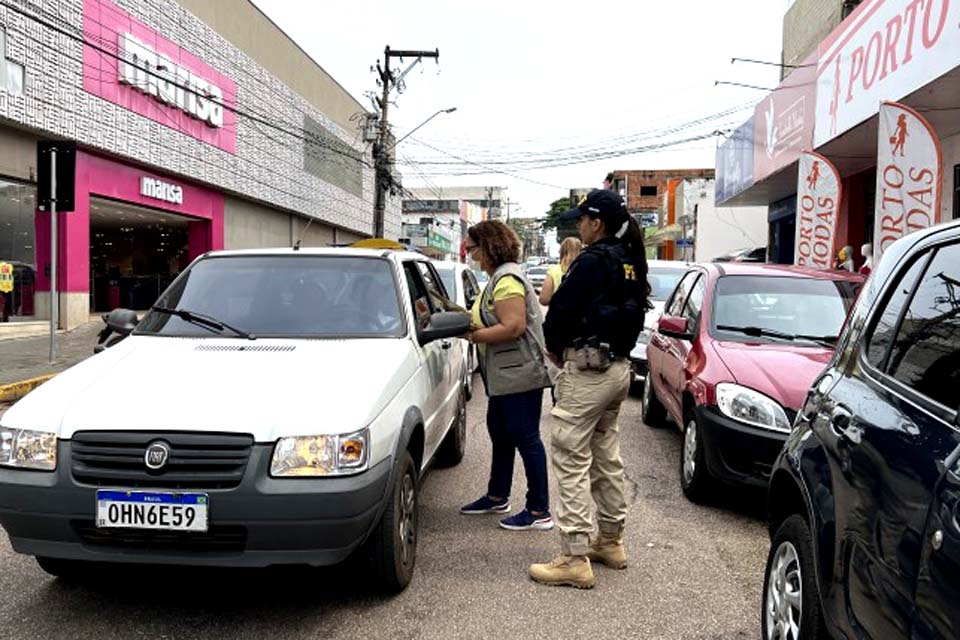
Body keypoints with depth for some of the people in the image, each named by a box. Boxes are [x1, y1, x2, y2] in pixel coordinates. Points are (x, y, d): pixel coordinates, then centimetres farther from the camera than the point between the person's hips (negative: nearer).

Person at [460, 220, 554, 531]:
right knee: (500, 434, 20)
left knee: (525, 438, -5)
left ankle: (539, 512, 5)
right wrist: (469, 320, 4)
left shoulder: (507, 279, -17)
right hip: (504, 376, 11)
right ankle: (497, 497, 36)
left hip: (519, 375, -11)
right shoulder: (498, 277, 16)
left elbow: (513, 327, -26)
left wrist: (473, 335, -19)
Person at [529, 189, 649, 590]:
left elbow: (563, 308, -16)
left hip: (587, 367, -10)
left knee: (571, 460, -6)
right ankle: (611, 541, 30)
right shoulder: (630, 262, 13)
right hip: (618, 366, 10)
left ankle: (575, 559, -3)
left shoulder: (593, 260, -15)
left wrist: (554, 347, 5)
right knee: (606, 456, 18)